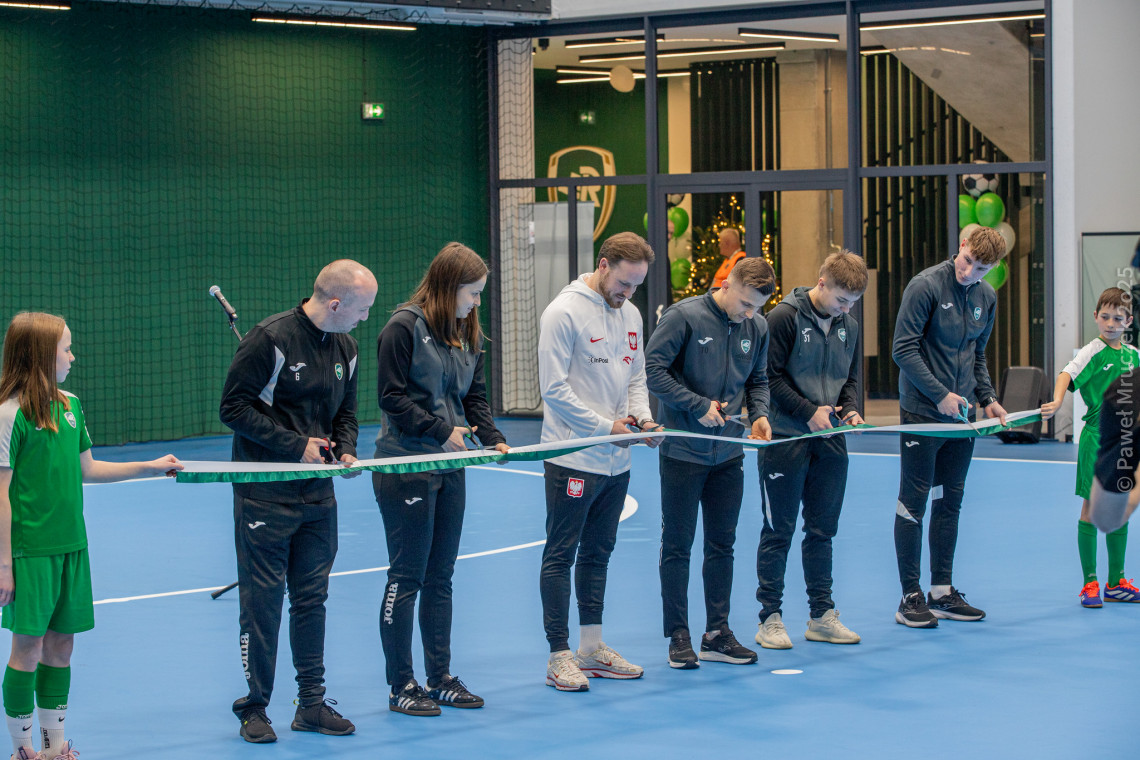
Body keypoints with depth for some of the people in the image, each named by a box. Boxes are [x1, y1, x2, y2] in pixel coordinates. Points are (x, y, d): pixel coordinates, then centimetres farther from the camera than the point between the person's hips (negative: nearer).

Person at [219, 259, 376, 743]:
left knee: (312, 598, 10)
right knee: (262, 601, -2)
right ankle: (254, 708, 8)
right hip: (265, 497, -6)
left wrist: (345, 450, -3)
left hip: (318, 495, 6)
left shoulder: (346, 346, 8)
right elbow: (233, 407, -14)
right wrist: (296, 445, -16)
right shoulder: (270, 339, -15)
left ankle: (312, 703, 17)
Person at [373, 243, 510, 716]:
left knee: (440, 577, 12)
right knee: (407, 578, -2)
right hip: (405, 466, -8)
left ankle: (440, 678, 19)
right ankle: (401, 687, 4)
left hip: (449, 466, 8)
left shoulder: (468, 333, 12)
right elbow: (392, 398, -14)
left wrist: (493, 438, -2)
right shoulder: (404, 328, -11)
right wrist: (442, 430, -16)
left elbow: (475, 396, 14)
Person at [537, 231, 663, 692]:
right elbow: (554, 389, -16)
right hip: (572, 459, -8)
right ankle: (559, 657, 2)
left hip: (615, 461, 8)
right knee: (561, 556, -1)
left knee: (598, 553, 15)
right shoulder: (564, 312, -13)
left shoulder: (630, 314, 11)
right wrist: (605, 426, -15)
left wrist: (641, 417, -2)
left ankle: (592, 648, 23)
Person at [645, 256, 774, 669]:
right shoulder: (684, 316, -13)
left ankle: (717, 634, 18)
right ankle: (679, 636, 9)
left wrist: (759, 413, -4)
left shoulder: (757, 328, 3)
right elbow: (652, 369, -14)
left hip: (728, 454, 5)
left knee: (722, 544, 10)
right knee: (677, 546, 2)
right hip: (682, 451, -5)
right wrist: (698, 405, -16)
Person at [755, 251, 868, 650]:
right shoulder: (784, 317, -10)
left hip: (830, 441, 6)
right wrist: (809, 411, -16)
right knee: (779, 531, 0)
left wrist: (849, 408, 0)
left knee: (823, 530, 10)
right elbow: (770, 377, -13)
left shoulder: (848, 326, 10)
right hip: (785, 438, -6)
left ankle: (822, 616, 17)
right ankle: (770, 619, 6)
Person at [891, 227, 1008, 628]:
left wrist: (988, 399, 7)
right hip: (921, 412, -6)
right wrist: (940, 395, -16)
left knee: (950, 502, 10)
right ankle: (910, 598, 3)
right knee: (914, 501, -2)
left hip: (961, 414, 6)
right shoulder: (925, 286, -12)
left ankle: (942, 592, 18)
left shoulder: (986, 297, 8)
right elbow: (903, 350, -14)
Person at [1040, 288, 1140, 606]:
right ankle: (1089, 583, 4)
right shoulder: (1093, 352, -9)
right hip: (1096, 437, -6)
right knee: (1091, 507, -2)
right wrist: (1057, 401, -41)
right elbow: (1068, 374, -24)